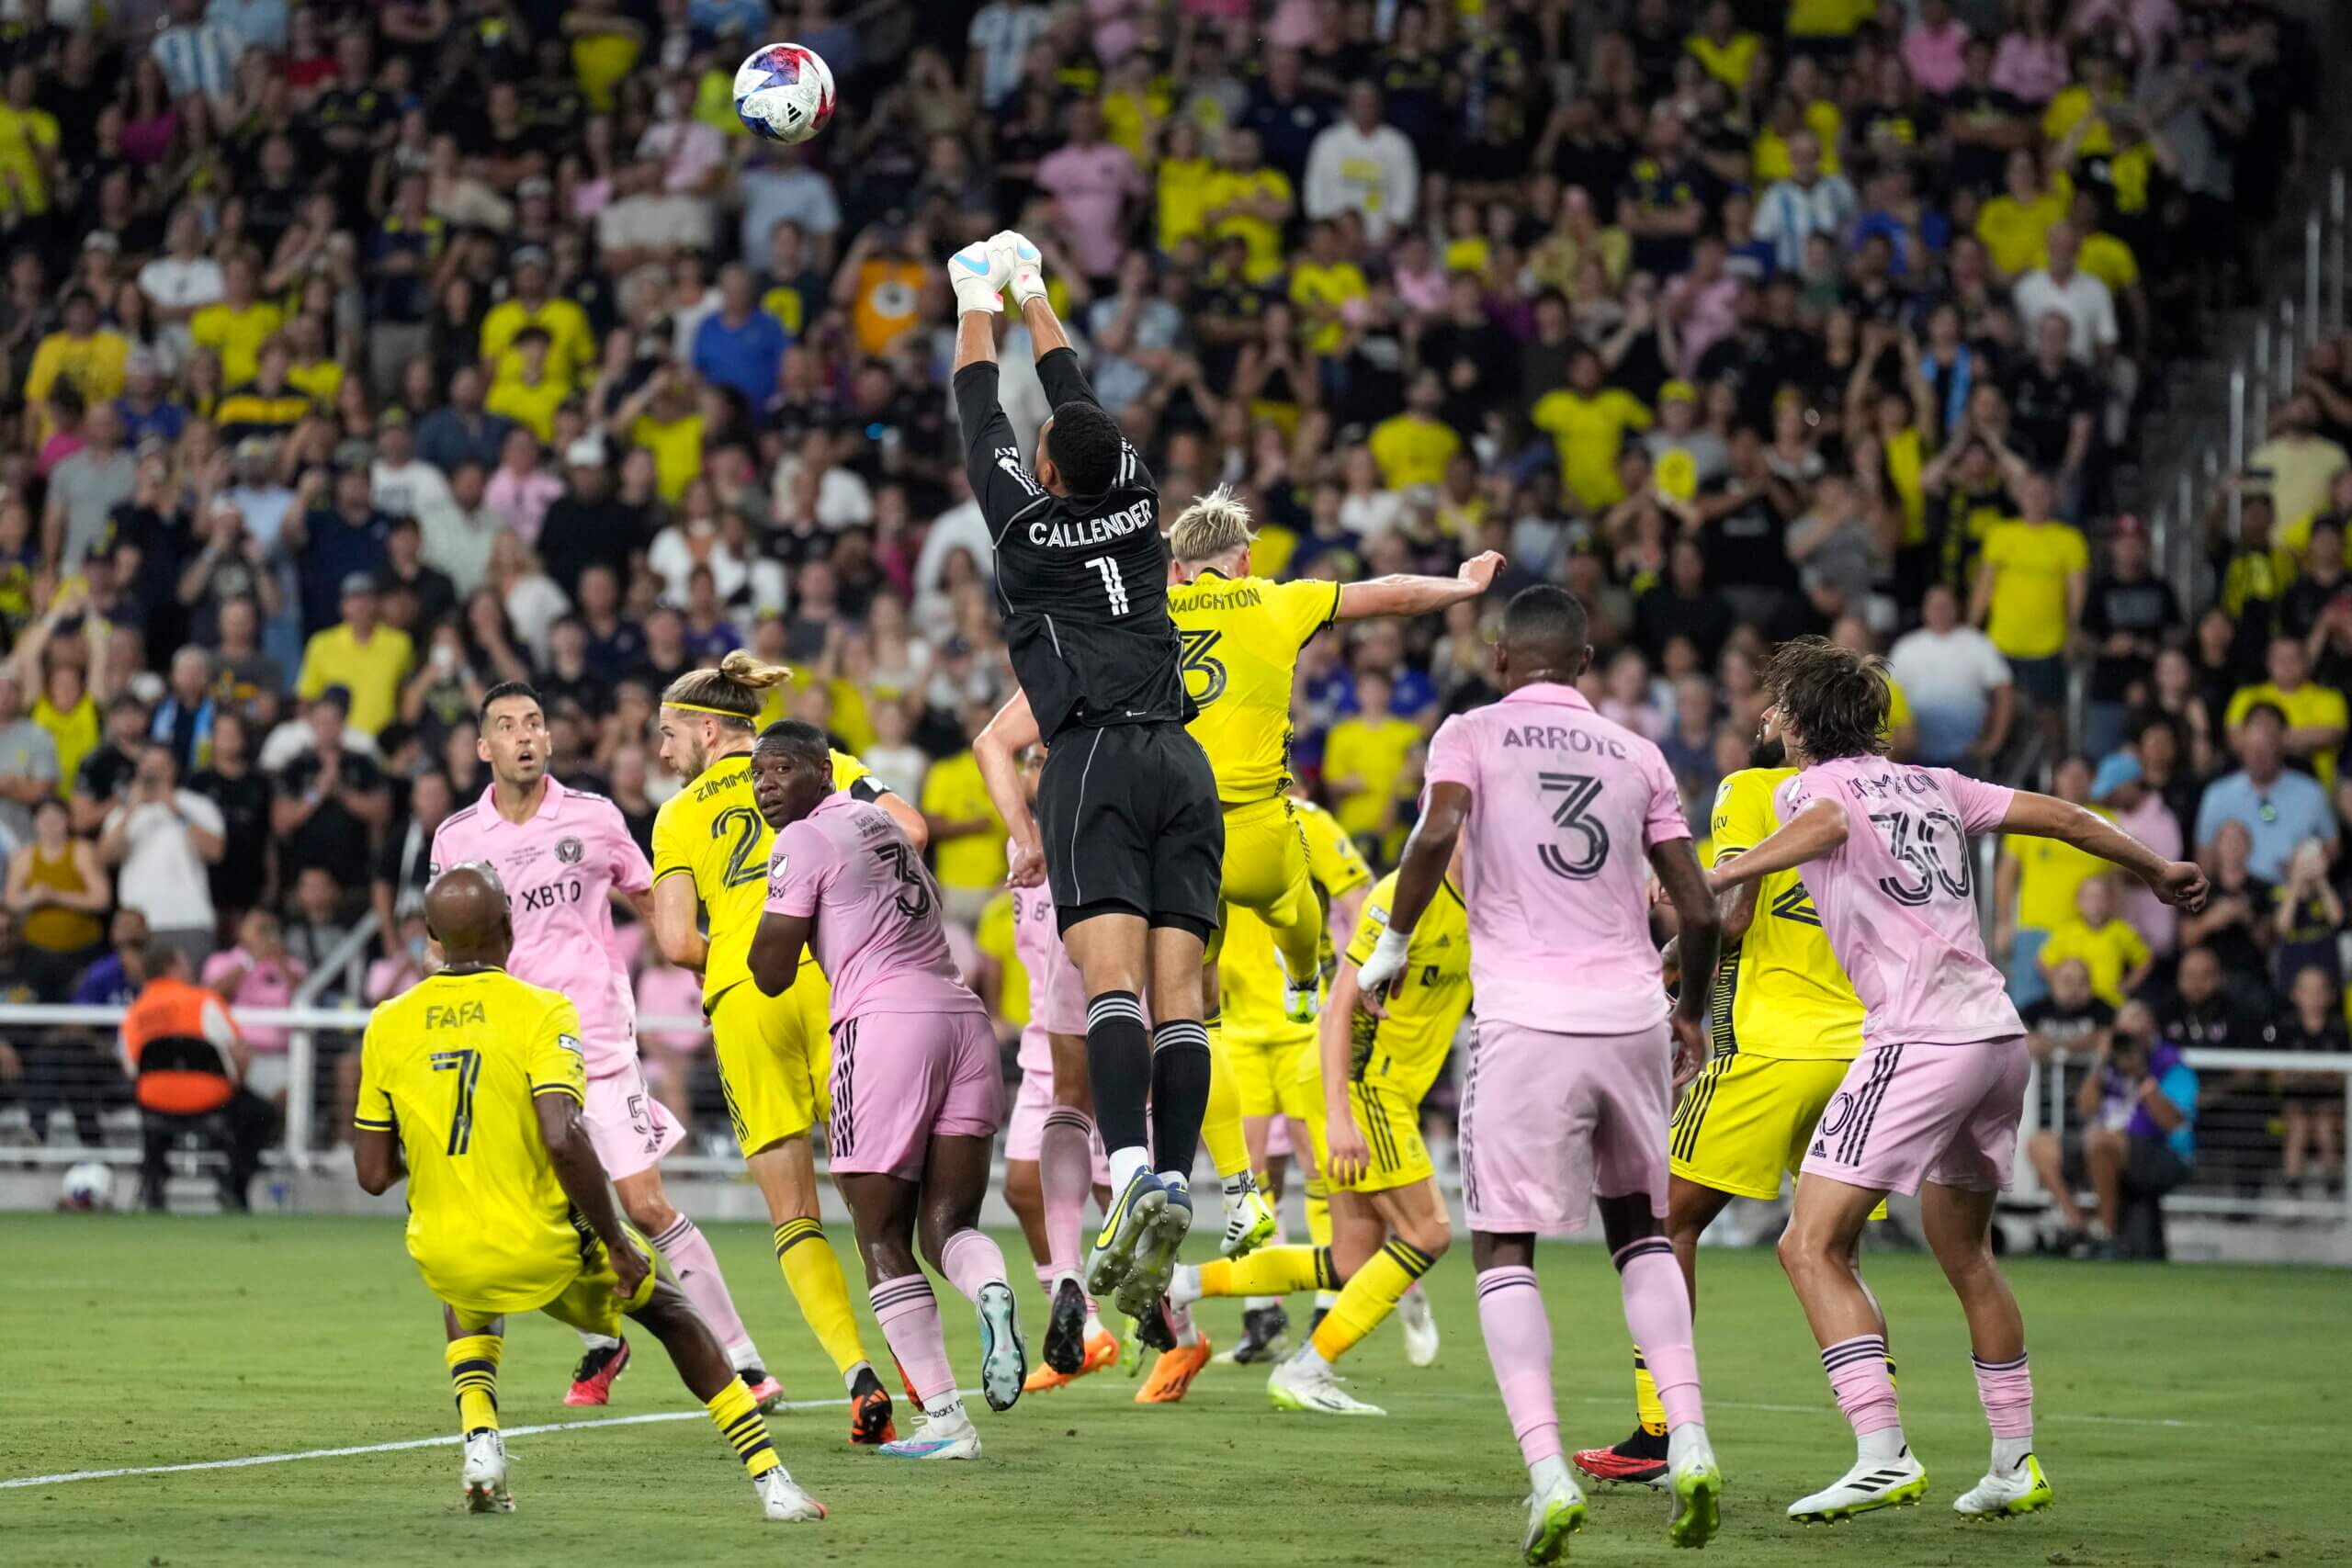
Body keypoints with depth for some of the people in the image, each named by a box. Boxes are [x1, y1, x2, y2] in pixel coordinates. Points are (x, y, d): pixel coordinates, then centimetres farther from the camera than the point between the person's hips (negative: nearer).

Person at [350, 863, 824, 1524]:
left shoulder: (387, 1026, 0)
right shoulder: (540, 1012, -11)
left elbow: (373, 1175, 2)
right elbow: (564, 1140, -25)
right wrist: (616, 1244, -13)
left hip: (445, 1258, 3)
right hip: (545, 1250, -3)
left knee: (466, 1297, 40)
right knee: (670, 1312, 24)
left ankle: (480, 1443, 16)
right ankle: (770, 1480, 16)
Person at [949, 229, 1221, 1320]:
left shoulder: (1024, 512, 6)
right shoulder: (1134, 497, 15)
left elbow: (980, 411, 21)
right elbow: (1076, 397, 31)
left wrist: (978, 304, 37)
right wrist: (1032, 293, 44)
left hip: (1095, 761, -5)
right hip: (1182, 762, 5)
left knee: (1111, 975, -20)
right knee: (1179, 987, -5)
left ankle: (1131, 1170, -37)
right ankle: (1176, 1183, -18)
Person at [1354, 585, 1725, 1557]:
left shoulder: (1472, 734, 6)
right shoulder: (1636, 757, 14)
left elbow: (1436, 835, -14)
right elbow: (1699, 912, 11)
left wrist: (1390, 949, -1)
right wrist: (1693, 1014, 27)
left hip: (1529, 1021, -3)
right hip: (1633, 1014, 3)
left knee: (1503, 1250, 5)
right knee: (1640, 1229, 21)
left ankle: (1547, 1473, -12)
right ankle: (1688, 1446, 5)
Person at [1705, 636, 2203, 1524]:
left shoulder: (1808, 786, 0)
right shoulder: (1931, 786, 19)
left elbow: (1826, 824, -24)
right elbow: (2061, 817, 23)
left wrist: (1718, 877, -34)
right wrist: (2157, 871, 37)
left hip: (1919, 1042, -8)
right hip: (1998, 1030, 8)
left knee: (1813, 1245, -9)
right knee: (1961, 1250, 23)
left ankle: (1883, 1457, -22)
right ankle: (2015, 1464, 25)